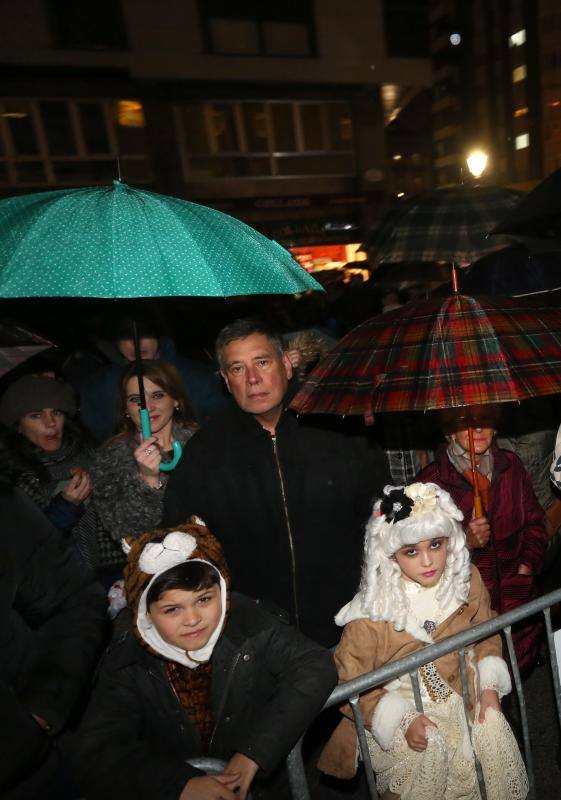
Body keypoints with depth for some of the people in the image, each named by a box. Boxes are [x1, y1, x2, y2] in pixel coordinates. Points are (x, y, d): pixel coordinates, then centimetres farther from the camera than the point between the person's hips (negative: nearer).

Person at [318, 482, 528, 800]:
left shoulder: (467, 580, -8)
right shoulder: (373, 611, -21)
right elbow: (350, 681, -13)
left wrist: (490, 685, -3)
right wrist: (403, 721, -18)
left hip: (460, 688, 4)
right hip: (398, 701, -4)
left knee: (494, 735, -12)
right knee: (429, 753, -22)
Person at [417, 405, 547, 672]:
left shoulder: (511, 465, 6)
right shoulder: (431, 481, -9)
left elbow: (534, 523, 15)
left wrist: (525, 568, 2)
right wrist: (466, 541, -20)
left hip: (516, 591, 4)